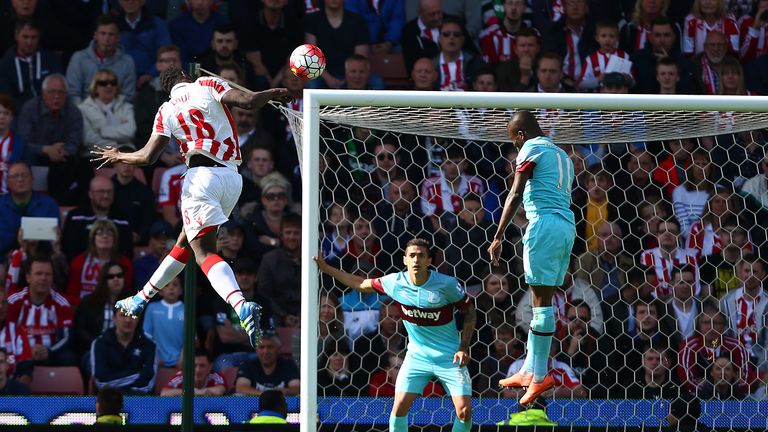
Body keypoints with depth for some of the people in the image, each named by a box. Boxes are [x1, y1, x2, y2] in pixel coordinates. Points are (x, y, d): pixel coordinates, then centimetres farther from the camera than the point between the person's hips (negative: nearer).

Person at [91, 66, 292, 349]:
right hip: (232, 179, 4)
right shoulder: (207, 85, 7)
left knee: (204, 251, -13)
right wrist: (273, 94, 13)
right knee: (186, 241, 20)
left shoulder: (167, 111, 6)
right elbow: (248, 102, -6)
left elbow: (148, 156, 1)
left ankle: (242, 306, -39)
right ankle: (141, 300, 33)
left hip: (201, 175, -4)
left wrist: (118, 156, 20)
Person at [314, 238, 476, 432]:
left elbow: (469, 311, -3)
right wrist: (326, 268, 9)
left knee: (464, 412, -11)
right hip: (416, 356, 2)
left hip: (450, 358, -2)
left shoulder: (446, 284, -16)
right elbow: (361, 284, 9)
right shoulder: (395, 282, -8)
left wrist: (464, 348, -13)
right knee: (399, 408, -8)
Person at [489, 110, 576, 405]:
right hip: (567, 224, 9)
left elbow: (516, 194, -11)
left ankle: (540, 377, -11)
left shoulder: (531, 149, -1)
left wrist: (498, 236, -14)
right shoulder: (561, 155, 24)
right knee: (542, 300, 12)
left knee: (542, 300, -9)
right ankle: (529, 371, 13)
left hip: (545, 223, -9)